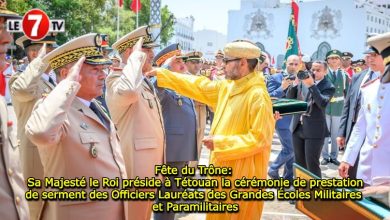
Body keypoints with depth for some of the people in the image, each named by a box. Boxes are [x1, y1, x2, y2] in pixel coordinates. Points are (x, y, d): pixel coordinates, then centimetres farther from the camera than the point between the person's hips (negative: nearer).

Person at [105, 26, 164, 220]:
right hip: (135, 168, -9)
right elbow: (128, 91, -41)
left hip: (149, 167, 9)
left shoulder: (145, 82, 15)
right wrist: (137, 57, -26)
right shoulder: (117, 79, -14)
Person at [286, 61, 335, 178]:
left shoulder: (328, 87, -7)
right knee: (299, 163, 15)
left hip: (314, 130, -5)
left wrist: (311, 85, -25)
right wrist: (295, 83, -12)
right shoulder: (303, 81, 7)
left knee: (312, 164, -3)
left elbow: (323, 103, -23)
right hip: (298, 127, 5)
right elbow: (289, 97, 4)